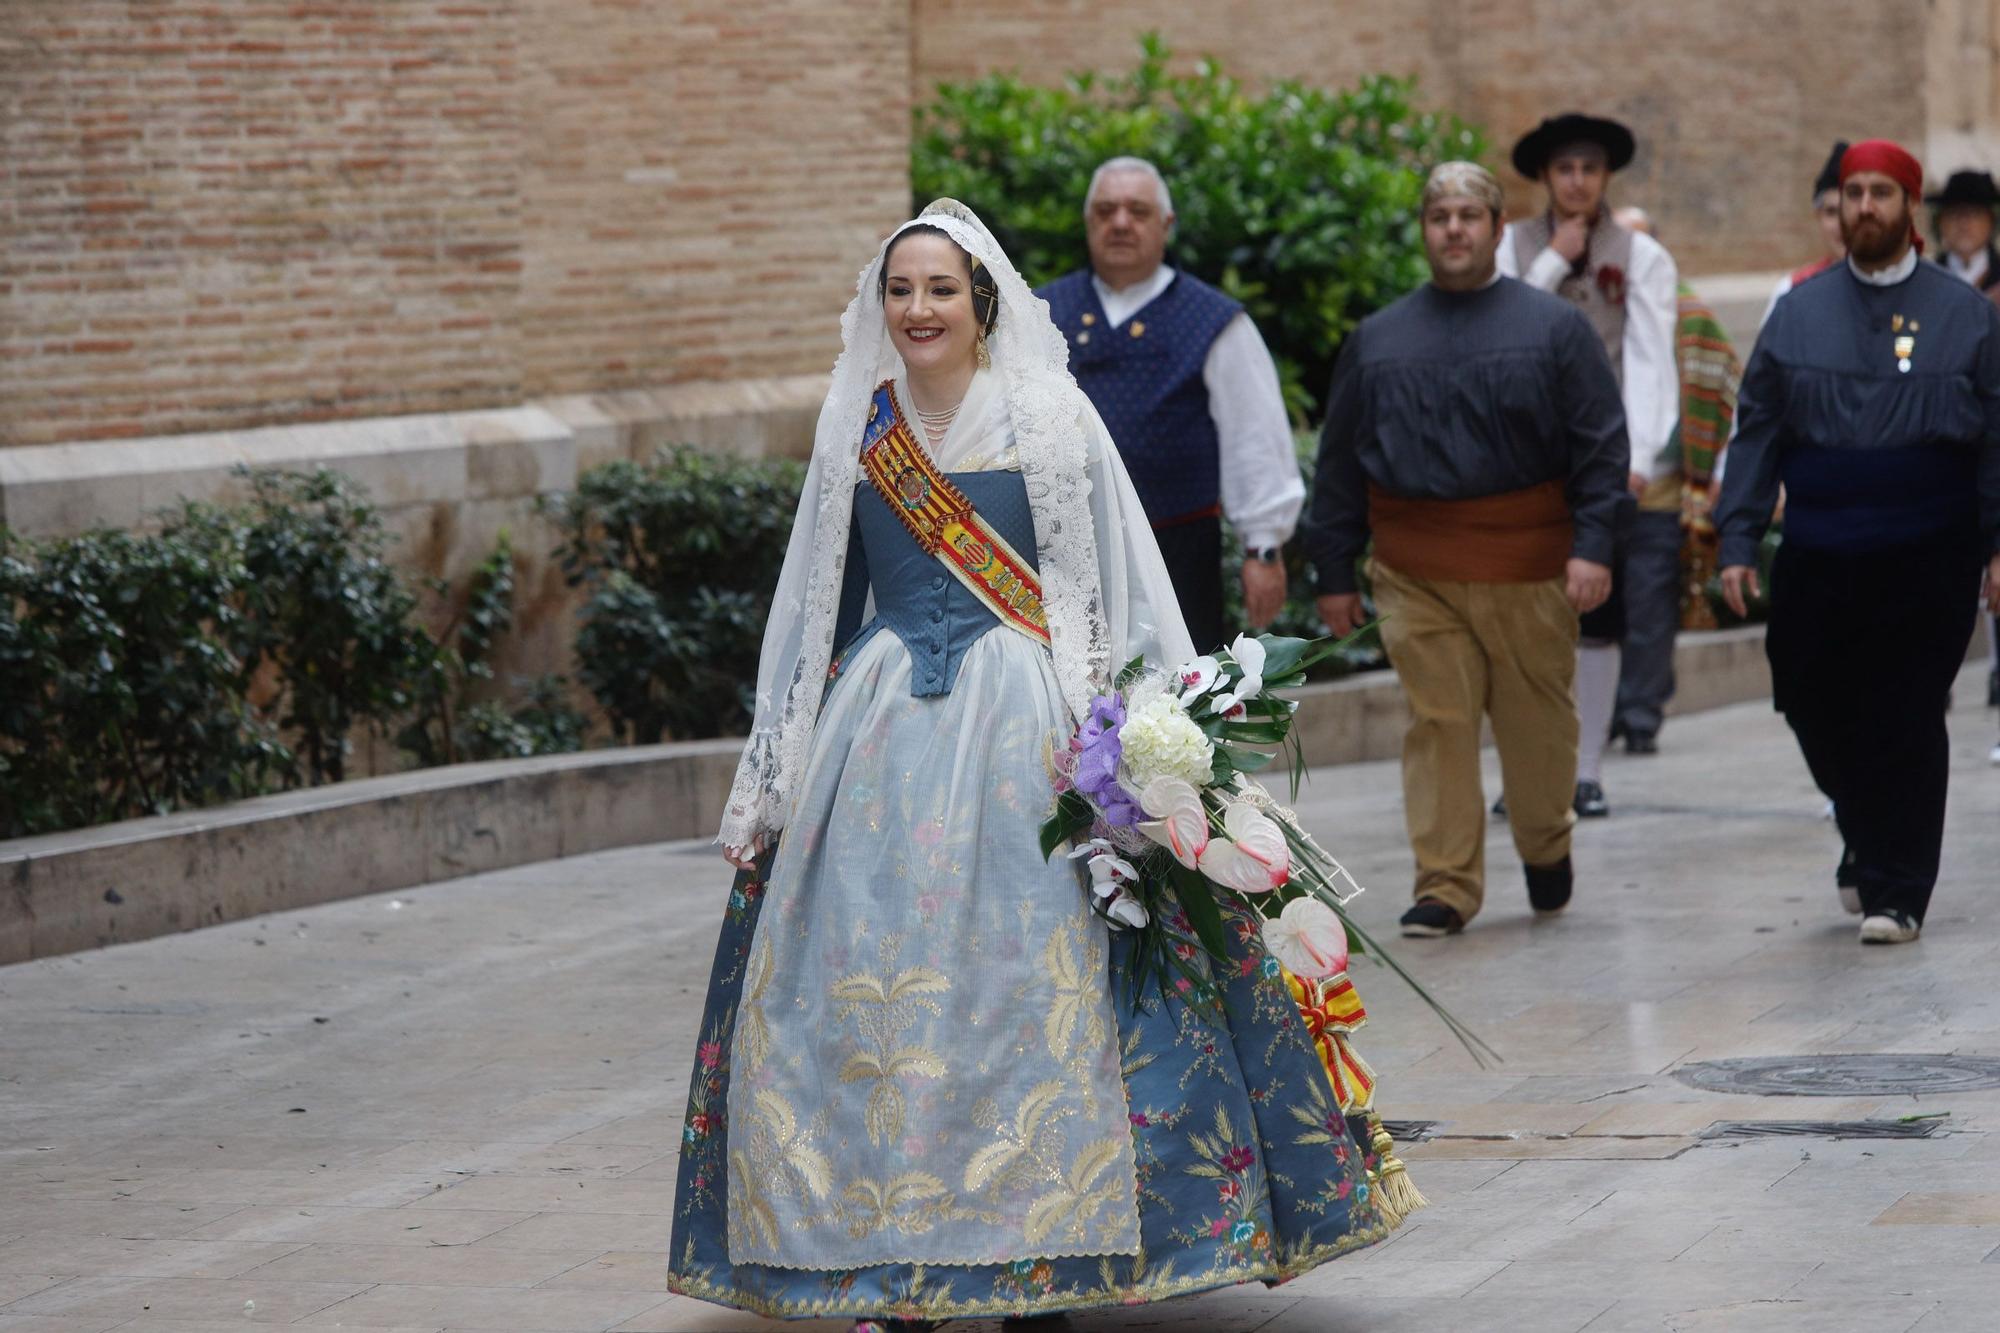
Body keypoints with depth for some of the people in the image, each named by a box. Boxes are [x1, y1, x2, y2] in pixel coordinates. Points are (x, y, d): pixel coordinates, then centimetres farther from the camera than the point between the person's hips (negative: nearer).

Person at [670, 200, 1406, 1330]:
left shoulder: (1052, 418, 0)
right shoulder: (857, 430, 11)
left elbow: (1119, 593, -1)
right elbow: (818, 604, 17)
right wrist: (773, 780, 15)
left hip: (1022, 727, -4)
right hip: (880, 728, 4)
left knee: (1024, 974, -7)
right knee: (872, 978, -2)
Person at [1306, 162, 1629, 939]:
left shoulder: (1553, 328, 5)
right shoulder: (1377, 341, 13)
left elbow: (1602, 445, 1)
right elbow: (1341, 464, 15)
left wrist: (1593, 545, -10)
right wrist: (1334, 572, 11)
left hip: (1528, 565, -1)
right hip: (1415, 572, 1)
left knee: (1537, 719, 6)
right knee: (1437, 723, -4)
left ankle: (1545, 848, 30)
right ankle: (1446, 884, 0)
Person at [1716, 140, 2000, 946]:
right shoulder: (1800, 313, 10)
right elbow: (1756, 431, 9)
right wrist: (1738, 541, 1)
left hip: (1928, 563, -2)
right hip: (1817, 561, 2)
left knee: (1907, 723, -2)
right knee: (1815, 708, 5)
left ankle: (1894, 893, 4)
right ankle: (1869, 843, 30)